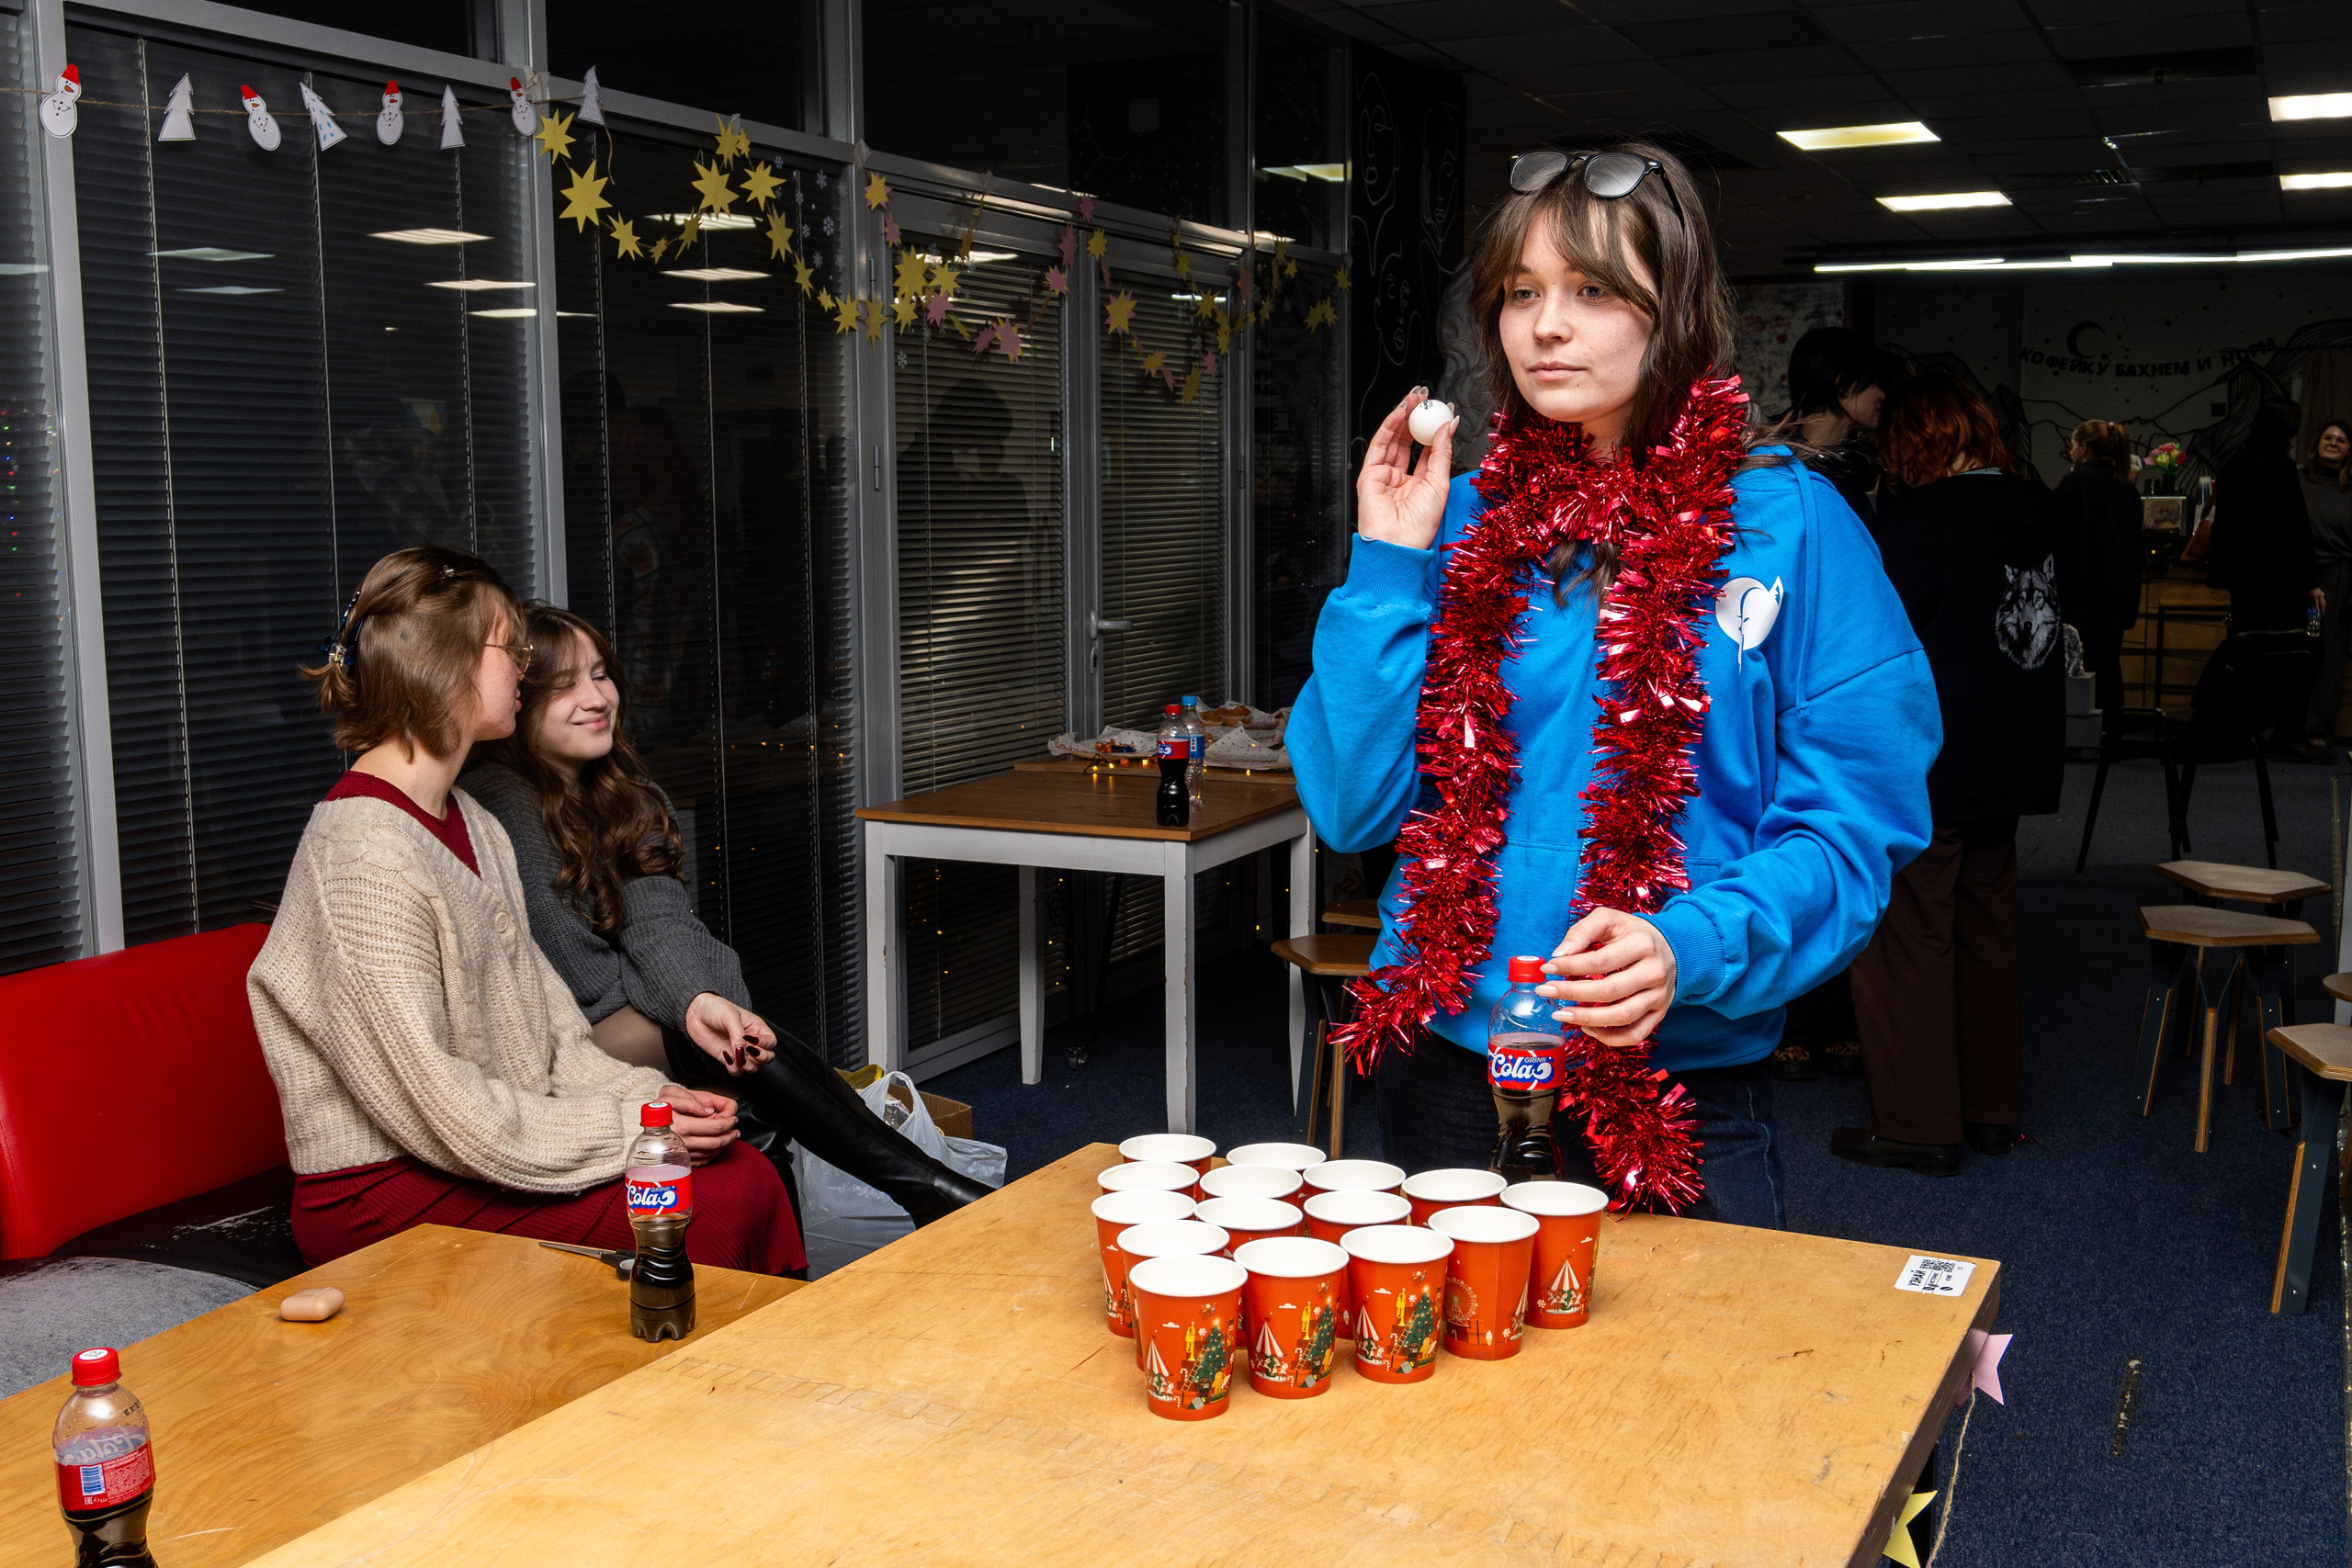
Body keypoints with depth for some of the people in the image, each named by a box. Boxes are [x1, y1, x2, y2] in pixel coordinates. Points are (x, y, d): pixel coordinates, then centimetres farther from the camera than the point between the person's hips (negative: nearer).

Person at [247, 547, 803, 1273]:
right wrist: (627, 1130, -16)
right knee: (720, 1198, -20)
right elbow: (432, 1108, -20)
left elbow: (547, 1025, 14)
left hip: (486, 1152, 9)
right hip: (383, 1202, -8)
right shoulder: (363, 856, -18)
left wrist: (641, 1093, -3)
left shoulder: (475, 827, 14)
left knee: (744, 1168, -11)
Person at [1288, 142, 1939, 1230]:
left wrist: (1695, 948, -25)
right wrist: (1385, 569, -9)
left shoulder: (1790, 524, -5)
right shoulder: (1462, 524, 3)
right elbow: (1351, 810, -2)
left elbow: (1855, 822, -9)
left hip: (1681, 1077, -3)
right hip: (1444, 1068, 3)